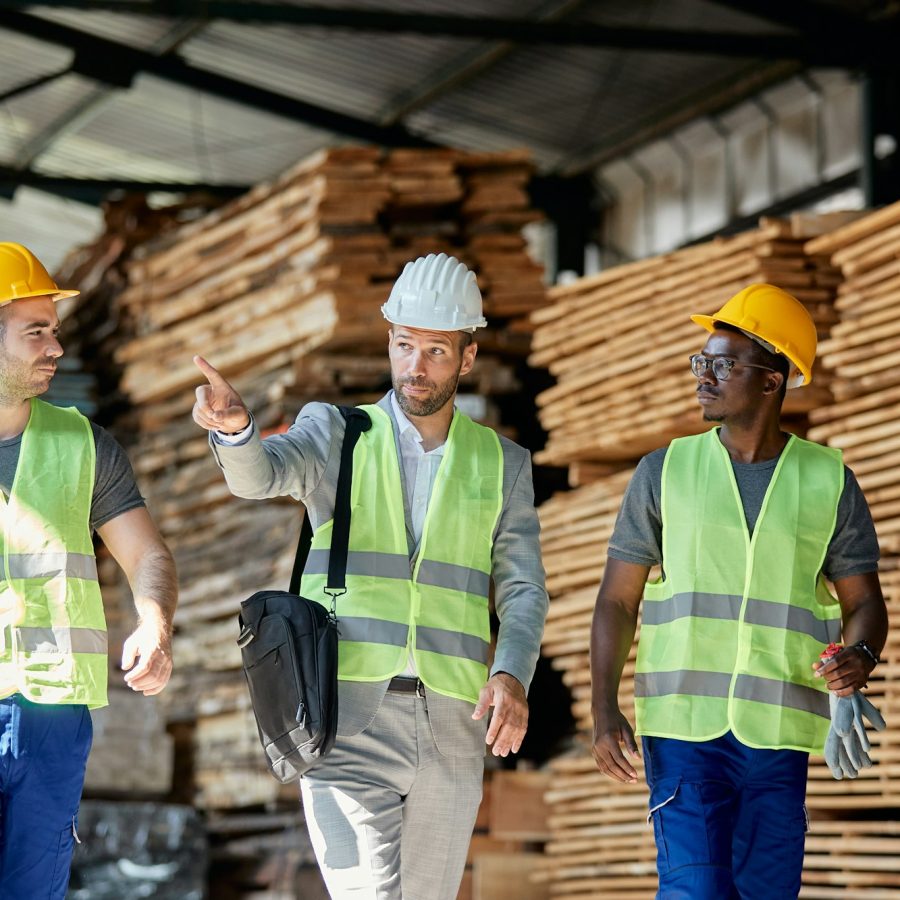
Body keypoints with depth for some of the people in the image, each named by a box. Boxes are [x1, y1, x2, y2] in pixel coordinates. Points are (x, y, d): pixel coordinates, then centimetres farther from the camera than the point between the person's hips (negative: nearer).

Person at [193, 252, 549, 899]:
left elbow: (523, 588, 7)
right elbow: (260, 475, -14)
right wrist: (235, 428, -37)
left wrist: (512, 674, -13)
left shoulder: (501, 463, 13)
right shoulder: (337, 433, 6)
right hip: (348, 720, -3)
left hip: (452, 728, 3)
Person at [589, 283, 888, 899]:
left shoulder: (829, 481, 5)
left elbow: (864, 602, 8)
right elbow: (617, 601, 5)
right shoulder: (665, 473, 5)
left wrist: (859, 657, -16)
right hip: (684, 729, -1)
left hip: (778, 736, 1)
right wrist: (604, 708, -7)